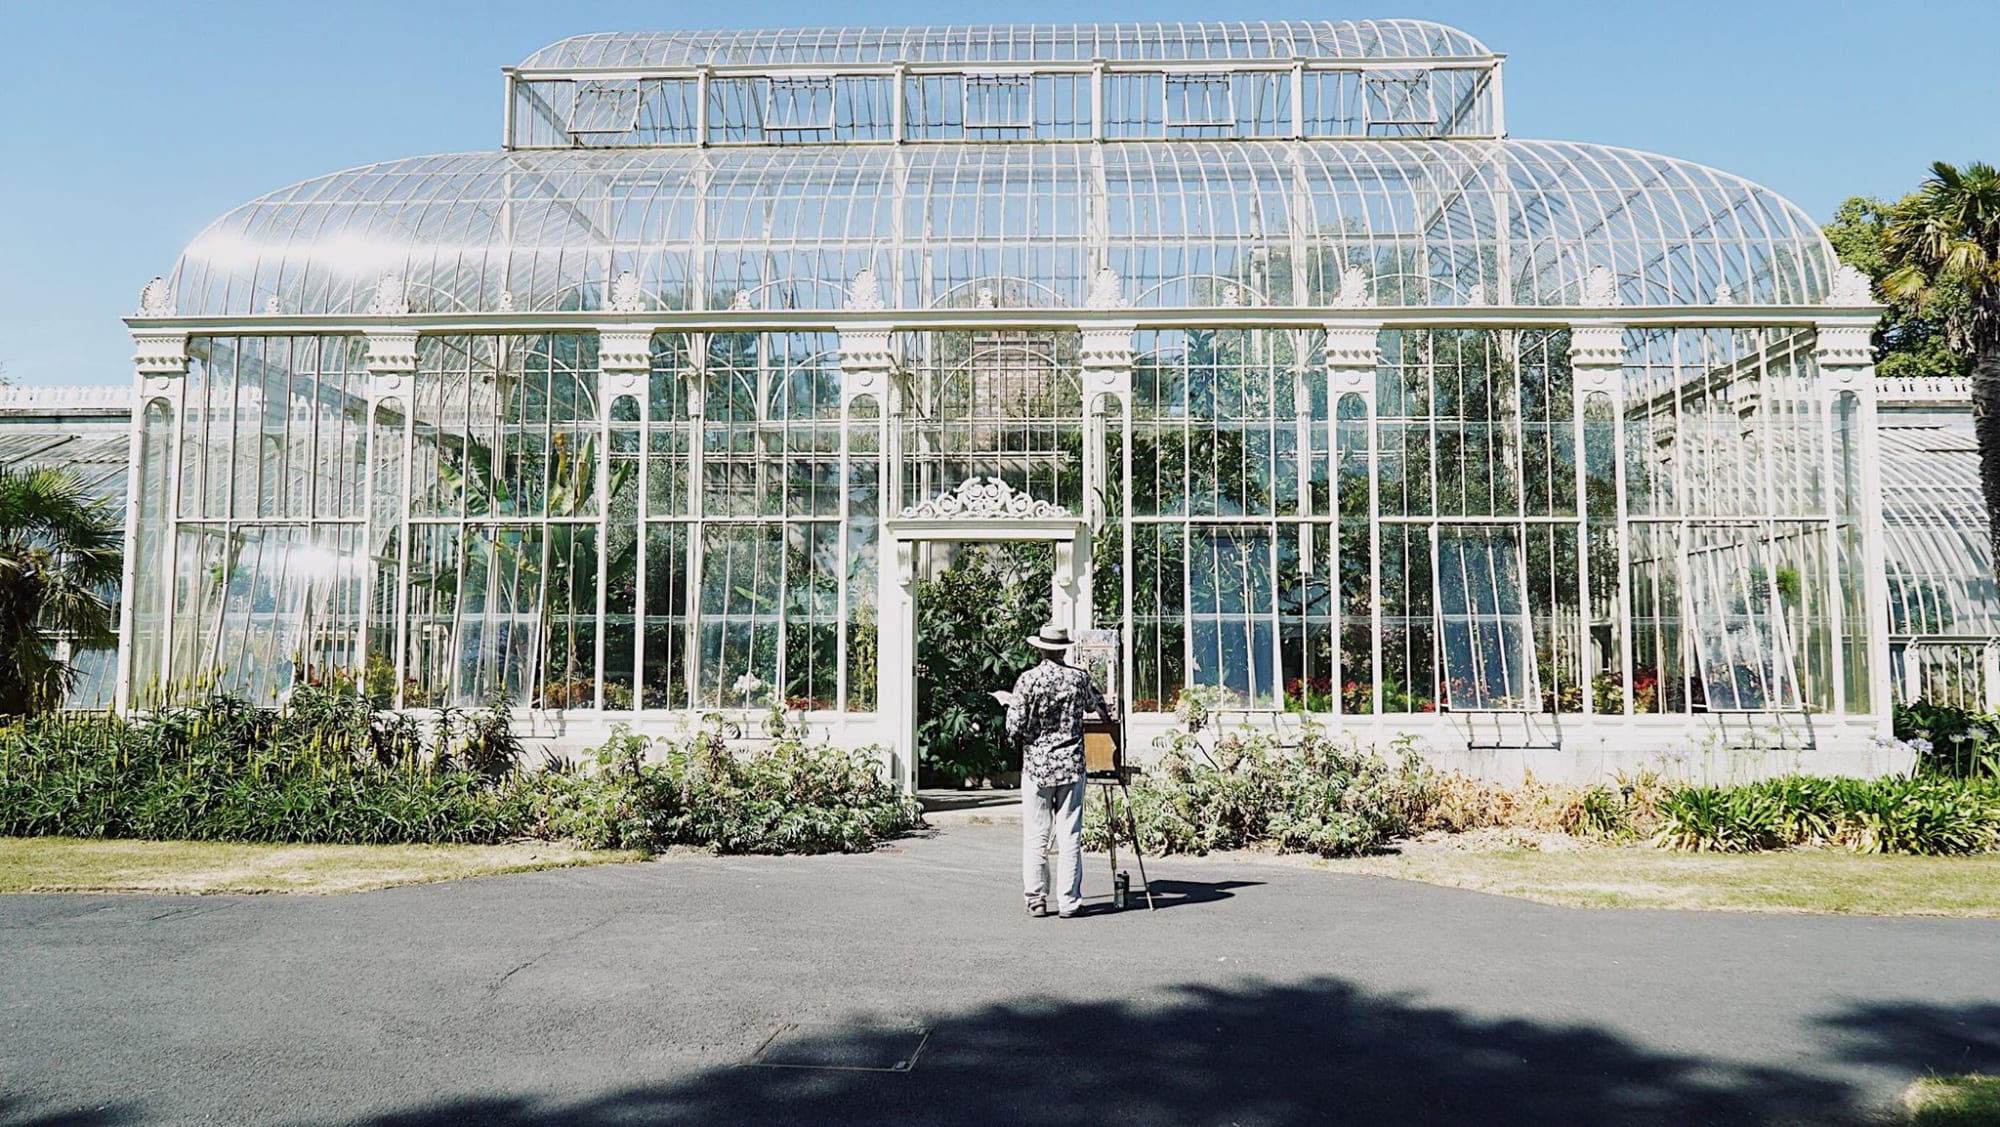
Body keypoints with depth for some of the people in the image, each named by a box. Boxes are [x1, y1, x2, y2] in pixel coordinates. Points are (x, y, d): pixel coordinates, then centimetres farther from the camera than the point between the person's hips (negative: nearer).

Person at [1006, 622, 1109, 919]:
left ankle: (1036, 899, 9)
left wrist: (1016, 741, 13)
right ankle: (1069, 901, 6)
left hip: (1036, 765, -1)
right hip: (1071, 766, 1)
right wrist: (1106, 714, 46)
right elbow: (1094, 704, 23)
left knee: (1035, 836, 6)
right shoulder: (1078, 677, 1)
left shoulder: (1028, 680, -7)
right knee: (1070, 836, 4)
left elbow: (1014, 726, -9)